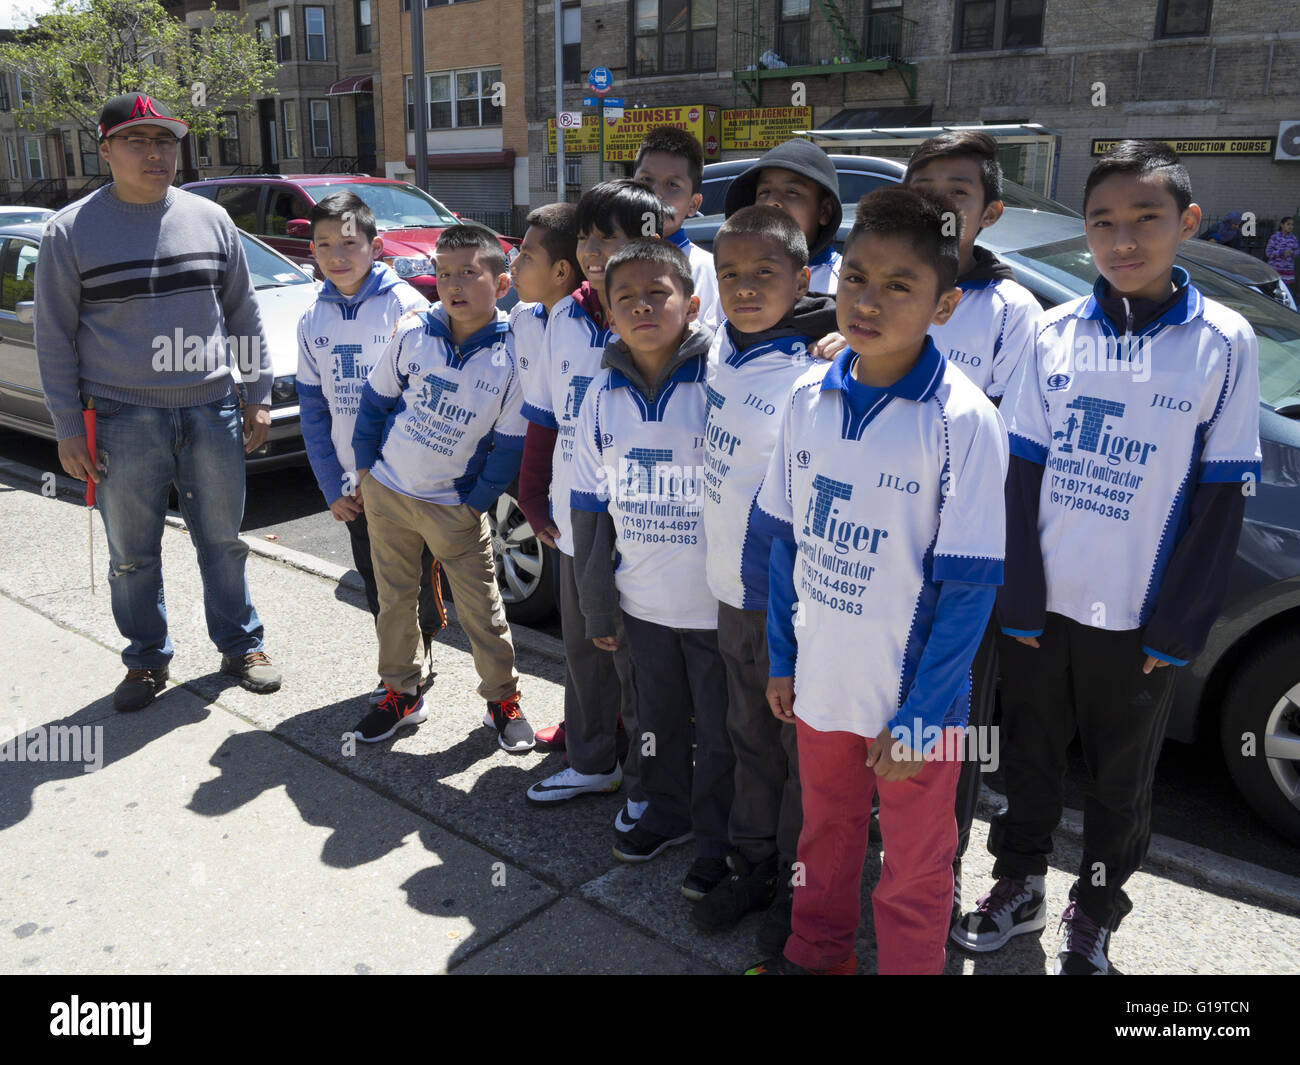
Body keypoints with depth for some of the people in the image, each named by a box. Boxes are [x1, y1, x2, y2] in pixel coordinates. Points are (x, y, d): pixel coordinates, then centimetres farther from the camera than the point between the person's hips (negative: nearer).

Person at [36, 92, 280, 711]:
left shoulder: (210, 220, 7)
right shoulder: (71, 231, 0)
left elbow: (243, 316, 12)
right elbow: (55, 339, 1)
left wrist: (258, 396, 8)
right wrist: (68, 429, -3)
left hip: (212, 411, 2)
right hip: (123, 421, -1)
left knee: (223, 543, 11)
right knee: (133, 555, 9)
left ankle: (241, 646, 27)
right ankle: (147, 661, 26)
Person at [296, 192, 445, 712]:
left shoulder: (407, 306, -11)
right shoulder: (313, 320, 5)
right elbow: (313, 411, 9)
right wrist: (332, 486, 1)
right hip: (353, 487, 5)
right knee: (376, 589, 15)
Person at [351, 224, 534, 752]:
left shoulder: (511, 357, -13)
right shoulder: (413, 334, -6)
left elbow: (510, 442, -8)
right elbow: (376, 399, 6)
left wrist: (478, 502, -7)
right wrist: (365, 466, 6)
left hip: (455, 505, -3)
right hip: (386, 492, 3)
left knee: (481, 608, 3)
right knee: (394, 598, 13)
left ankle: (503, 700, 21)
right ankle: (401, 692, 31)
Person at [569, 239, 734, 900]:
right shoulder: (604, 393, 1)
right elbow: (591, 502, 8)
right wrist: (596, 601, 9)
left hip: (717, 605, -4)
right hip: (641, 602, 5)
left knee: (721, 733, 11)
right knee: (656, 719, 22)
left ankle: (718, 842, 33)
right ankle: (667, 815, 45)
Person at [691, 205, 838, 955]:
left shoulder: (810, 379, -19)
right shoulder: (721, 349, 2)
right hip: (733, 592, 7)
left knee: (803, 751, 11)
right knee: (752, 741, 21)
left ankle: (798, 889, 30)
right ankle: (753, 865, 39)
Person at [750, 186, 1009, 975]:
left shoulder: (963, 420, -19)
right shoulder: (811, 398, -4)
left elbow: (970, 584, -16)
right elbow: (787, 540, 5)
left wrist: (918, 719, -15)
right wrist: (783, 661, 7)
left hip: (913, 700, -5)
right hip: (821, 682, 5)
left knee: (915, 869, 16)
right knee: (826, 834, 26)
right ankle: (818, 953, 49)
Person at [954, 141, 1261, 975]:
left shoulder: (1223, 342, -6)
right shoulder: (1057, 334, 0)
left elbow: (1222, 500, -5)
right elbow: (1023, 472, 0)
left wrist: (1177, 631, -8)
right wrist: (1020, 601, -5)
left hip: (1141, 624, -1)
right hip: (1039, 608, 2)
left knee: (1122, 778, 14)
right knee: (1029, 756, 16)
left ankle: (1094, 917, 35)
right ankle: (1019, 886, 37)